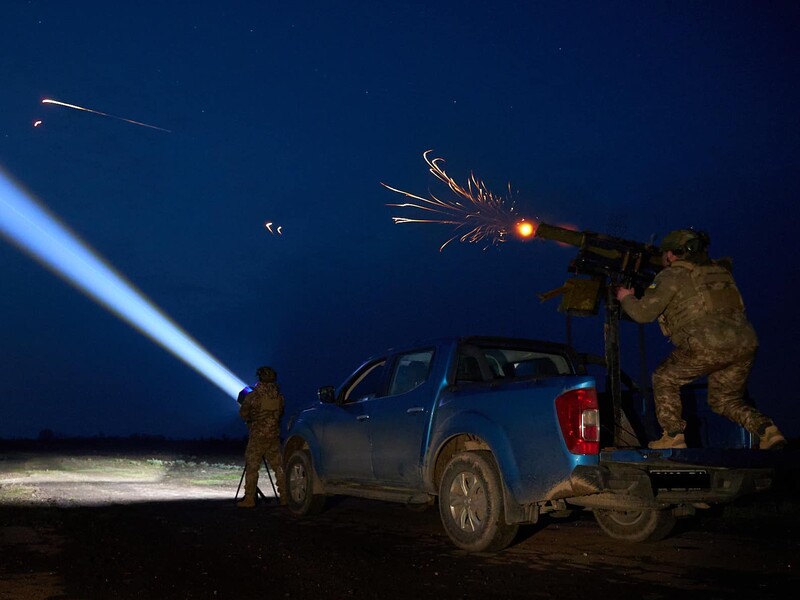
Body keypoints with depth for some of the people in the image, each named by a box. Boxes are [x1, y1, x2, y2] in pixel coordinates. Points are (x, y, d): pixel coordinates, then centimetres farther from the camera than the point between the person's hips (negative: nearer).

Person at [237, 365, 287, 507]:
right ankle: (284, 496, 11)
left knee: (252, 467, 3)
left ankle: (249, 499, 3)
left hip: (257, 436, -4)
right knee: (278, 466, 10)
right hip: (274, 436, 4)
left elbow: (243, 413, -1)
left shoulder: (253, 396, -11)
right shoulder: (279, 396, 2)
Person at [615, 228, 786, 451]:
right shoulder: (718, 270, 25)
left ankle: (673, 438, 9)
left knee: (664, 379, 15)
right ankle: (766, 430, 2)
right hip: (745, 345, 7)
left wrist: (626, 298, 21)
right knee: (725, 399, 24)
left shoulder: (672, 275, 5)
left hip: (708, 345, -7)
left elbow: (643, 313, 1)